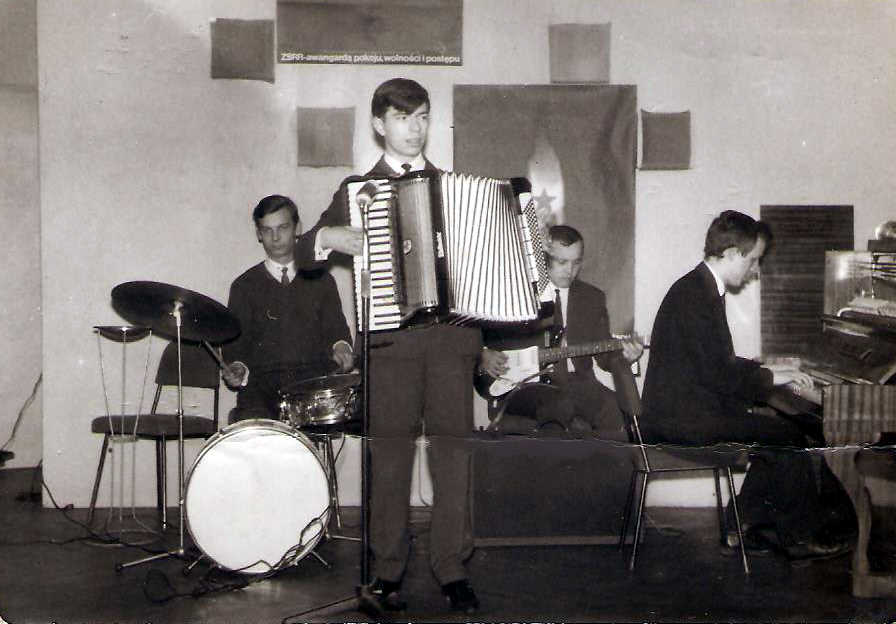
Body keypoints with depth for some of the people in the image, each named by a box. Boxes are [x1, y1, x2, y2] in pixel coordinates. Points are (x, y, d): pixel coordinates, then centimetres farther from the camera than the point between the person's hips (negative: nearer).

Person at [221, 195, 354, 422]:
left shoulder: (320, 281, 16)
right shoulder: (245, 286, 13)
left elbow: (335, 329, 13)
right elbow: (235, 344, 9)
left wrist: (340, 347, -10)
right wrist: (237, 369, -12)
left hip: (315, 379, 1)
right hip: (262, 383, -1)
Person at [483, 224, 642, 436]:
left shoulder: (593, 297, 15)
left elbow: (604, 355, 14)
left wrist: (624, 356, -7)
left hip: (577, 385, 3)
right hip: (526, 386, -3)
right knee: (563, 405, -37)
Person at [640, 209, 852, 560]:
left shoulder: (699, 288, 14)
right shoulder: (695, 296, -19)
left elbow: (718, 362, 22)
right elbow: (716, 374, -22)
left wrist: (764, 370, 13)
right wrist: (769, 378, -10)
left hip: (682, 410, 10)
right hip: (682, 421, -10)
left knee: (774, 431, 12)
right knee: (790, 437, -8)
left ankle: (748, 525, 13)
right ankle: (802, 537, 7)